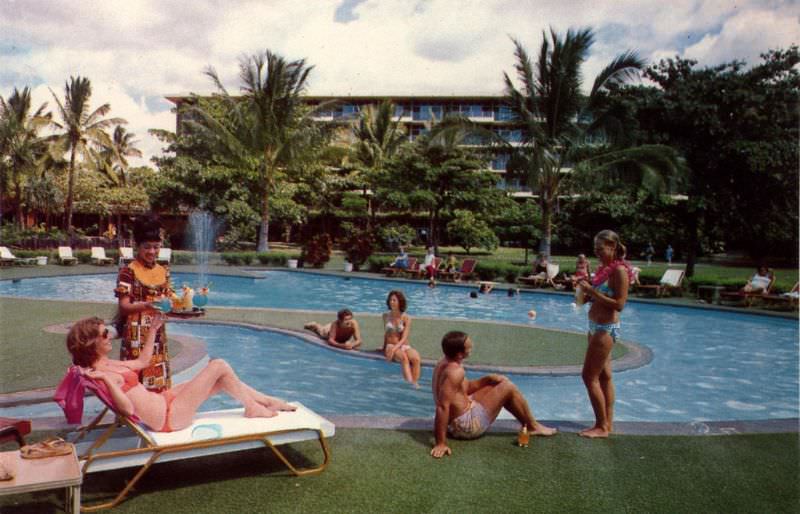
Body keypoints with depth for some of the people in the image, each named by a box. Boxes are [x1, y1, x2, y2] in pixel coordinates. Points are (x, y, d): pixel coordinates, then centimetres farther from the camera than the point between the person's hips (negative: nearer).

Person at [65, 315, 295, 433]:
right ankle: (253, 408, 12)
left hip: (163, 400, 10)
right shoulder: (102, 373, -23)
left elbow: (142, 361, 24)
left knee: (222, 380, 12)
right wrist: (108, 380, -42)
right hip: (169, 416, -10)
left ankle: (267, 401, 25)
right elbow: (128, 409, -32)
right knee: (219, 366, -8)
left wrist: (153, 329, 25)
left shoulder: (107, 364, 8)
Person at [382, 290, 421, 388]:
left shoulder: (406, 318, -1)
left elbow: (404, 338, -10)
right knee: (403, 357, -35)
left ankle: (415, 384, -37)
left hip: (404, 346, 0)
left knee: (416, 359, -33)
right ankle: (409, 383, -48)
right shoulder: (386, 316, 6)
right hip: (390, 346, 0)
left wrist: (395, 348, -25)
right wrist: (385, 348, 7)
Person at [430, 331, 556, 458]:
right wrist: (441, 443, -33)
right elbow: (442, 407, -33)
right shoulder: (455, 372, -27)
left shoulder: (444, 363, 2)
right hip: (468, 425, -10)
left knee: (500, 381, 19)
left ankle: (526, 425, 27)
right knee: (508, 388, -4)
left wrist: (488, 380, 1)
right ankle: (533, 427, 15)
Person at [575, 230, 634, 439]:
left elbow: (619, 304, -22)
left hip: (606, 328, -9)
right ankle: (608, 423, 23)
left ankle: (602, 426, 5)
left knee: (589, 376, -6)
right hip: (596, 326, 9)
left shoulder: (619, 270, -16)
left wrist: (592, 291, -24)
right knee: (604, 376, 14)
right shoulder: (604, 268, 11)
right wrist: (586, 289, 0)